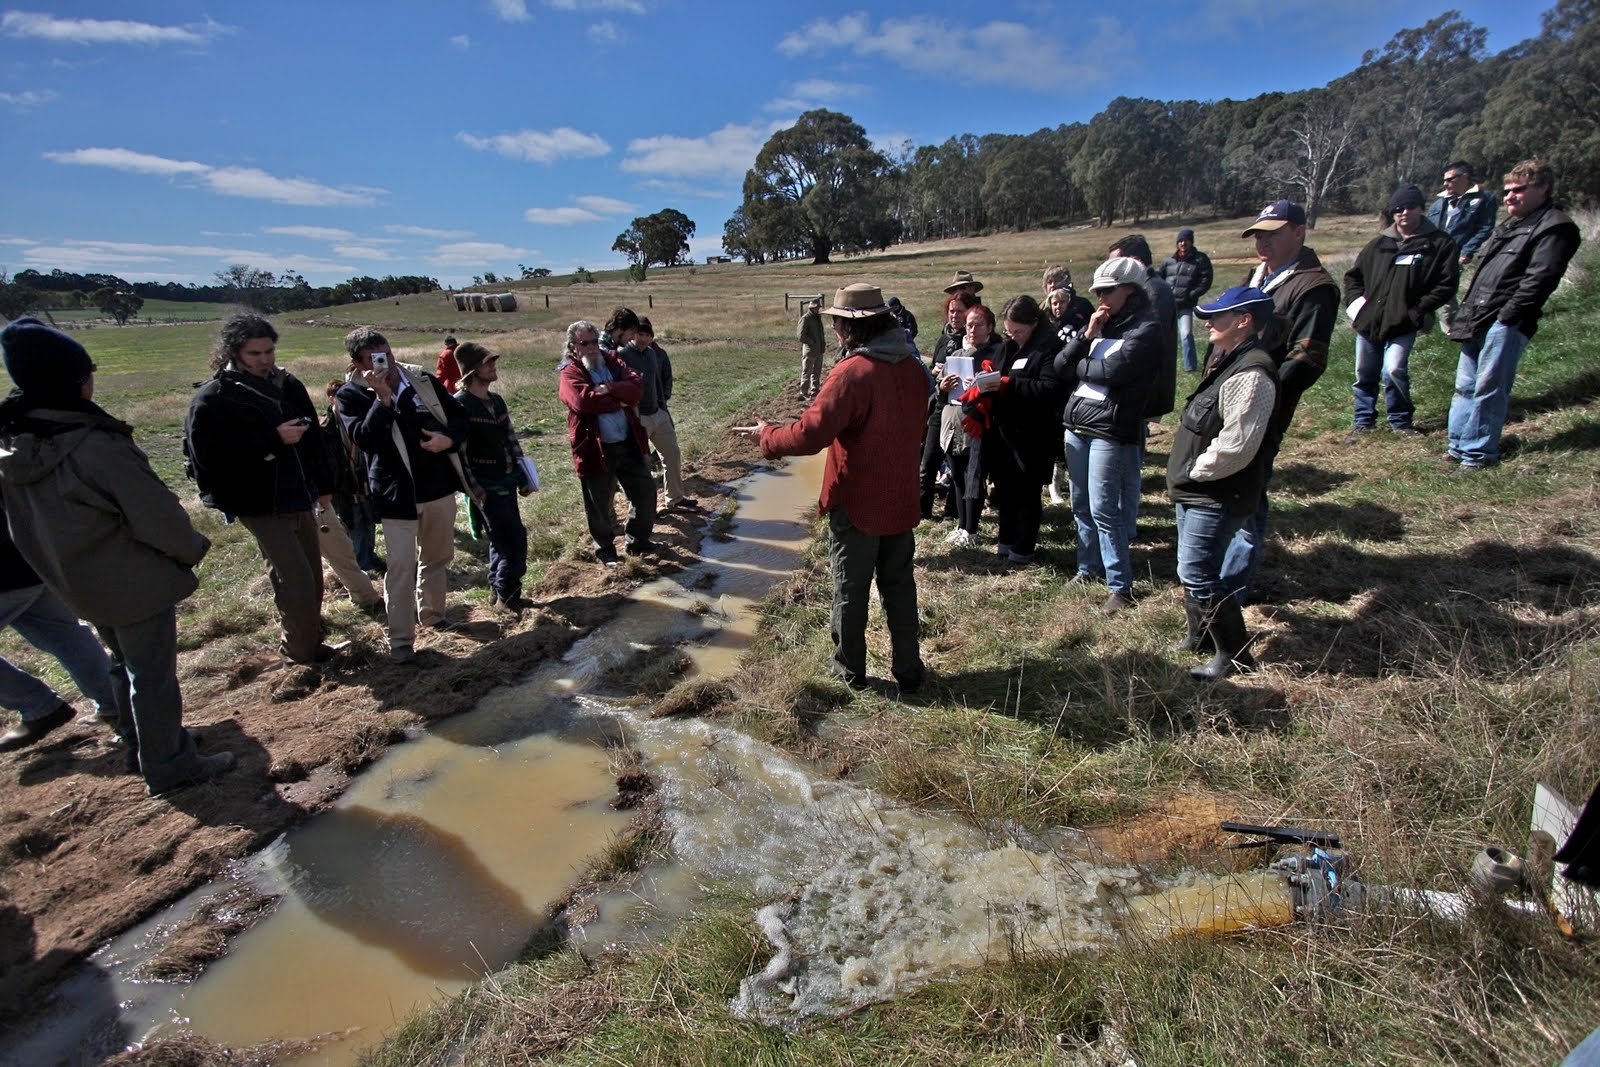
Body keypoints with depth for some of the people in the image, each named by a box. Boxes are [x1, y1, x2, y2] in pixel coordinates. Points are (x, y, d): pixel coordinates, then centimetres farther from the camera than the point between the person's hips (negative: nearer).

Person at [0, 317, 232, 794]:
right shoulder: (96, 446, -28)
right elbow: (158, 516, -23)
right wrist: (193, 549, -4)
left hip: (77, 582, 8)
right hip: (135, 581, -8)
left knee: (124, 664, 26)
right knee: (153, 675, 6)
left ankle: (143, 739, 42)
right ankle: (168, 766, 19)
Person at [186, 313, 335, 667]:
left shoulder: (288, 385, 6)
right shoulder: (213, 399, -12)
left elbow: (314, 436, 16)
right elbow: (209, 455, -22)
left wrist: (323, 485, 18)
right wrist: (274, 439, -24)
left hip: (300, 498, 6)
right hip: (261, 506, -6)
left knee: (312, 575, 15)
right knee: (296, 581, -6)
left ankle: (311, 633, 34)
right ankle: (301, 648, 13)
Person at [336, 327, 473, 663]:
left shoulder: (422, 379, 2)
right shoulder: (352, 394, -8)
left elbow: (459, 416, 7)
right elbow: (364, 439, -22)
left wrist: (448, 439, -13)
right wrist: (383, 398, -29)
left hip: (440, 485, 5)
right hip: (398, 493, -4)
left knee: (438, 557, 18)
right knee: (401, 566, -5)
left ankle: (432, 613, 38)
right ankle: (401, 640, 5)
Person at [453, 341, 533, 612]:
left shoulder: (496, 401, 12)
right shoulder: (460, 405, -12)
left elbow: (511, 440, 17)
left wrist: (523, 477, 16)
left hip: (506, 484, 8)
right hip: (487, 488, -8)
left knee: (502, 540, 15)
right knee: (515, 539, -7)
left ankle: (498, 590, 28)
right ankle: (507, 595, 7)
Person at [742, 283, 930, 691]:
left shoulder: (852, 373, -23)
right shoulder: (914, 368, 0)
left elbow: (809, 435, -26)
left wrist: (767, 435, -10)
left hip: (856, 503, -6)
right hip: (901, 501, 6)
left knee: (851, 589, 12)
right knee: (900, 586, 17)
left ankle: (850, 668, 28)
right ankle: (908, 669, 27)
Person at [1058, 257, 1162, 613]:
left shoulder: (1146, 329, -7)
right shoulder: (1101, 324, 15)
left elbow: (1112, 372, -20)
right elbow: (1060, 366, 7)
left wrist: (1078, 365, -2)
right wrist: (1087, 334, -5)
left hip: (1111, 430, -7)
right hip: (1076, 424, 7)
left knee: (1103, 510, -8)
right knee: (1081, 505, 14)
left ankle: (1121, 587, 3)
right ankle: (1088, 569, 29)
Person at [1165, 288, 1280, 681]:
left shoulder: (1250, 374, -22)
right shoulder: (1225, 361, 12)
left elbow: (1235, 446, -28)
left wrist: (1193, 471, -15)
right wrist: (1185, 474, 12)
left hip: (1218, 497, -11)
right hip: (1197, 491, 11)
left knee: (1197, 573, -6)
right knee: (1194, 569, 21)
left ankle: (1235, 655, 9)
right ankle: (1201, 636, 39)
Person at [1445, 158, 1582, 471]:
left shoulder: (1555, 228, -5)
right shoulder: (1509, 225, 24)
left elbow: (1538, 280, -14)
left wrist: (1507, 316, -19)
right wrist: (1466, 311, 15)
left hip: (1506, 324, -9)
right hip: (1477, 320, 9)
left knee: (1488, 389, -7)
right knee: (1465, 385, 10)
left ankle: (1480, 452, -1)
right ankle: (1459, 445, 17)